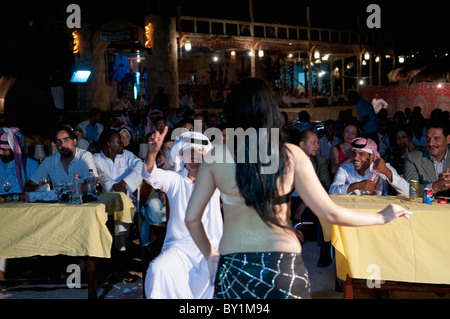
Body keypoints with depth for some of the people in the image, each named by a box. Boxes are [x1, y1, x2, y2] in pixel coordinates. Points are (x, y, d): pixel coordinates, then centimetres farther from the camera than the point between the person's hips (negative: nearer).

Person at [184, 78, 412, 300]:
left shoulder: (215, 156, -5)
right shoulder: (292, 155, -6)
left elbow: (192, 218, -1)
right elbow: (329, 214, -4)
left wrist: (210, 254, 16)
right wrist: (382, 217, 10)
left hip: (233, 271, 0)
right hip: (284, 267, 0)